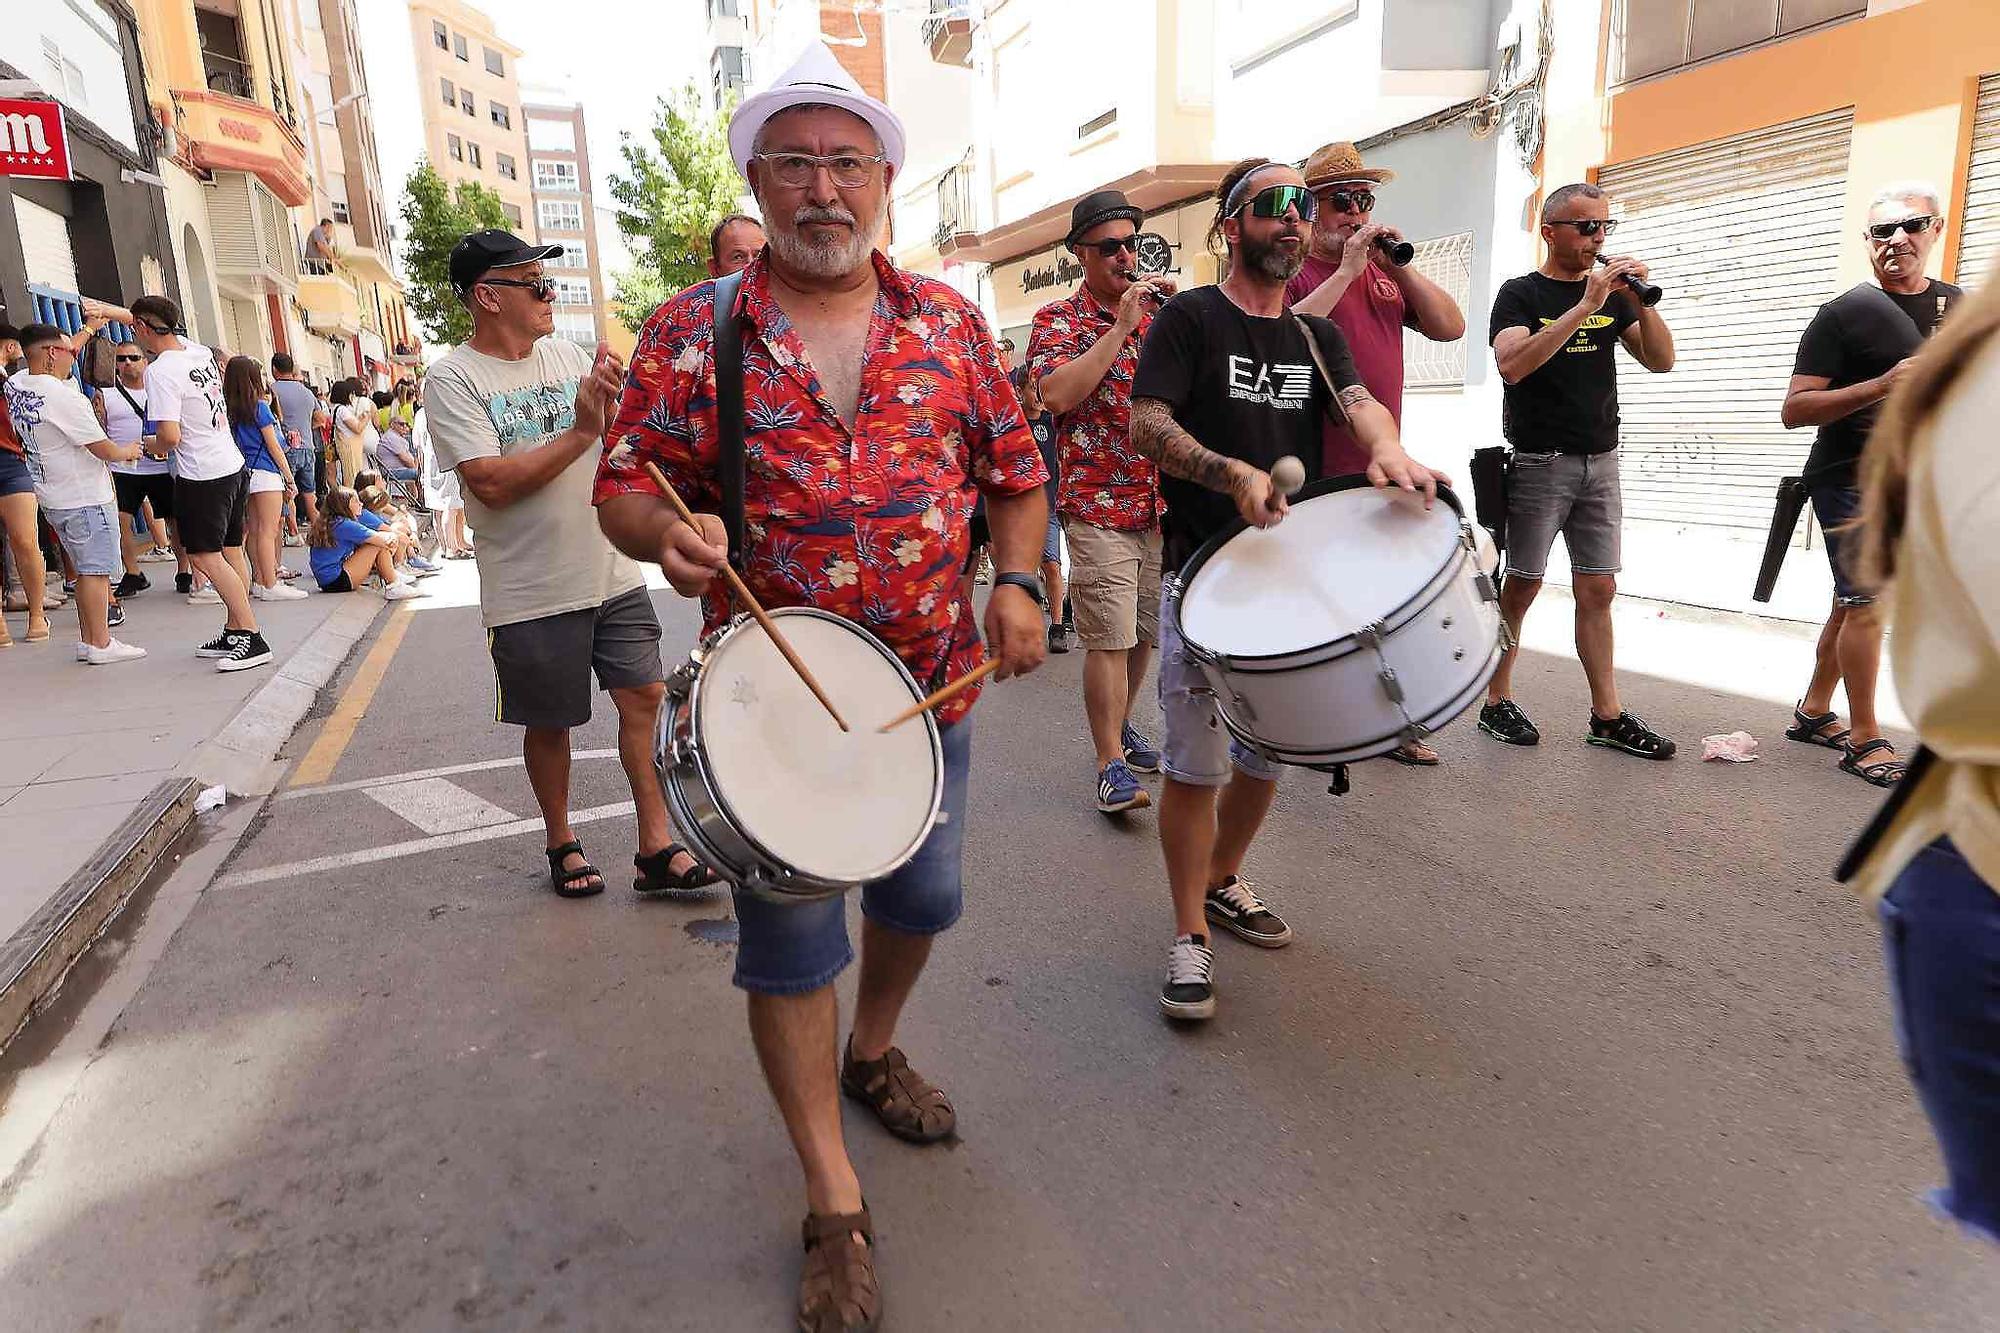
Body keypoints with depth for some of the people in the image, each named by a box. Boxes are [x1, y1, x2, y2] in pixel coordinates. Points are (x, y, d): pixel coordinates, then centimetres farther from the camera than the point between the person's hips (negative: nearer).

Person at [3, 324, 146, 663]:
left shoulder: (15, 385, 5)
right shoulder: (63, 396, -21)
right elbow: (101, 448, -15)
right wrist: (128, 452, 4)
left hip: (54, 496, 9)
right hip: (86, 498, -9)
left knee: (85, 569, 17)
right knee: (95, 570, -3)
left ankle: (86, 640, 21)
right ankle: (100, 644, 2)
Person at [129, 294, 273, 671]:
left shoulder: (161, 371, -17)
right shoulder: (199, 350, 6)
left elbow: (170, 435, -22)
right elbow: (168, 330, 31)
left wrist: (152, 445, 1)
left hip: (201, 476, -8)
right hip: (233, 466, 8)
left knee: (204, 555, -6)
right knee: (231, 551, 11)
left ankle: (251, 637, -10)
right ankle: (235, 632, 18)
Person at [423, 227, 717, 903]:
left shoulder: (569, 355, 8)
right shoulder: (452, 379, -8)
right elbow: (490, 482, -19)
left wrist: (616, 400, -9)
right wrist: (581, 431, -18)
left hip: (614, 574, 4)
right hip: (534, 593, -4)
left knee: (644, 698, 2)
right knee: (549, 722, 10)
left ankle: (657, 845, 13)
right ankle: (562, 843, 31)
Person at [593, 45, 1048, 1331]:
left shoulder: (949, 319, 3)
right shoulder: (693, 332, -5)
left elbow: (1014, 466, 7)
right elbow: (623, 485, -3)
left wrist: (1016, 579, -9)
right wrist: (667, 529, -26)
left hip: (931, 683, 4)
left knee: (923, 896, 20)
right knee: (793, 938, 4)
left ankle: (873, 1052, 52)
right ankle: (836, 1206, 24)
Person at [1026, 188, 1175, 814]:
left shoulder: (1157, 311, 14)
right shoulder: (1059, 319, -2)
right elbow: (1057, 395, -20)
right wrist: (1122, 325, -18)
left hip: (1161, 504, 6)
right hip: (1099, 506, -6)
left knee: (1144, 633, 14)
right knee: (1110, 638, -8)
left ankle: (1119, 726, 33)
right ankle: (1110, 764, -1)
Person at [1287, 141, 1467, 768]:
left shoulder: (1386, 274, 17)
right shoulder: (1292, 273, -3)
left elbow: (1450, 328, 9)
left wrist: (1402, 266, -2)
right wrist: (1346, 270, -17)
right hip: (1313, 476, -7)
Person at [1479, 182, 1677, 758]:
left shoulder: (1612, 293, 15)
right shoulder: (1521, 293, -1)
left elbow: (1661, 360, 7)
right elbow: (1513, 364, -20)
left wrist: (1640, 299, -7)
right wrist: (1584, 306, -23)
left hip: (1601, 461, 5)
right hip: (1540, 461, -5)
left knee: (1598, 589, 4)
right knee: (1522, 584, -1)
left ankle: (1608, 716, 8)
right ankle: (1496, 702, 10)